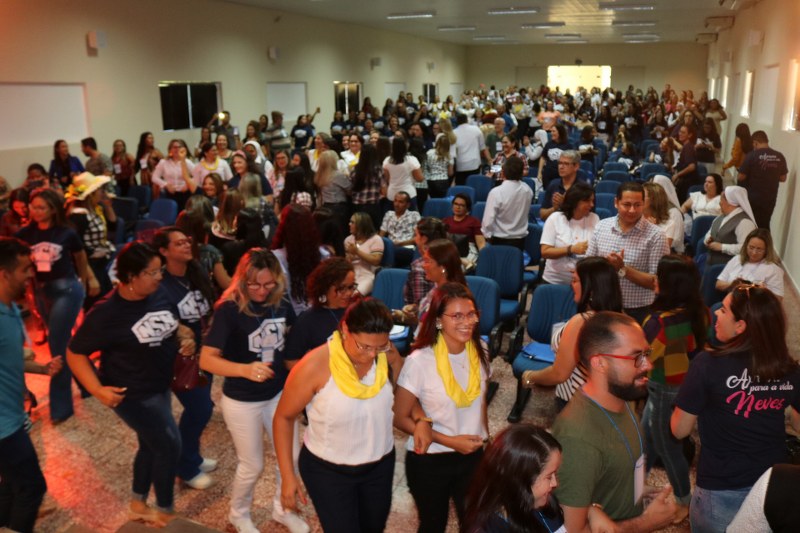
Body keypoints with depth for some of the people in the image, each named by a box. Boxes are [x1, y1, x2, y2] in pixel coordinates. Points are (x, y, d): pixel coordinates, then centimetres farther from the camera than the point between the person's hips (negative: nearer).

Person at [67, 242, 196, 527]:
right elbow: (75, 353, -16)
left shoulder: (158, 296, -7)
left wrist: (186, 338, -10)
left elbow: (171, 326, 12)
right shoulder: (106, 313, -25)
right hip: (132, 394, -7)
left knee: (152, 445, 22)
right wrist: (97, 389, -25)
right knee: (169, 445, 0)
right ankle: (166, 513, 25)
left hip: (160, 387, 7)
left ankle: (138, 505, 45)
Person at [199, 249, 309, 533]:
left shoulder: (282, 305, -7)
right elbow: (206, 359, -27)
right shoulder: (229, 309, -21)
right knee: (252, 466, 10)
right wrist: (245, 369, -42)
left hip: (278, 395, 4)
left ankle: (282, 510, 39)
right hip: (242, 402, -4)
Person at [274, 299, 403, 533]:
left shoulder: (388, 355, -17)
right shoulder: (315, 366, -26)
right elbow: (284, 418, -13)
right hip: (327, 470, -4)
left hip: (381, 465, 4)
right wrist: (287, 476, -13)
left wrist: (421, 419, -13)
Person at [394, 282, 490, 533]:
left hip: (472, 456, 4)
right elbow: (400, 418, -17)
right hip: (429, 462, -4)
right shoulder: (419, 361, -23)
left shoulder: (480, 353, -7)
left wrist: (485, 441, 13)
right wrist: (450, 441, -20)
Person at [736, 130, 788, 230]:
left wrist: (738, 180, 10)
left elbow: (741, 177, -12)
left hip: (751, 198, -4)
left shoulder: (752, 155, -14)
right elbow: (783, 178, 8)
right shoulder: (780, 157, -1)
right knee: (764, 225, 16)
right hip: (770, 199, 4)